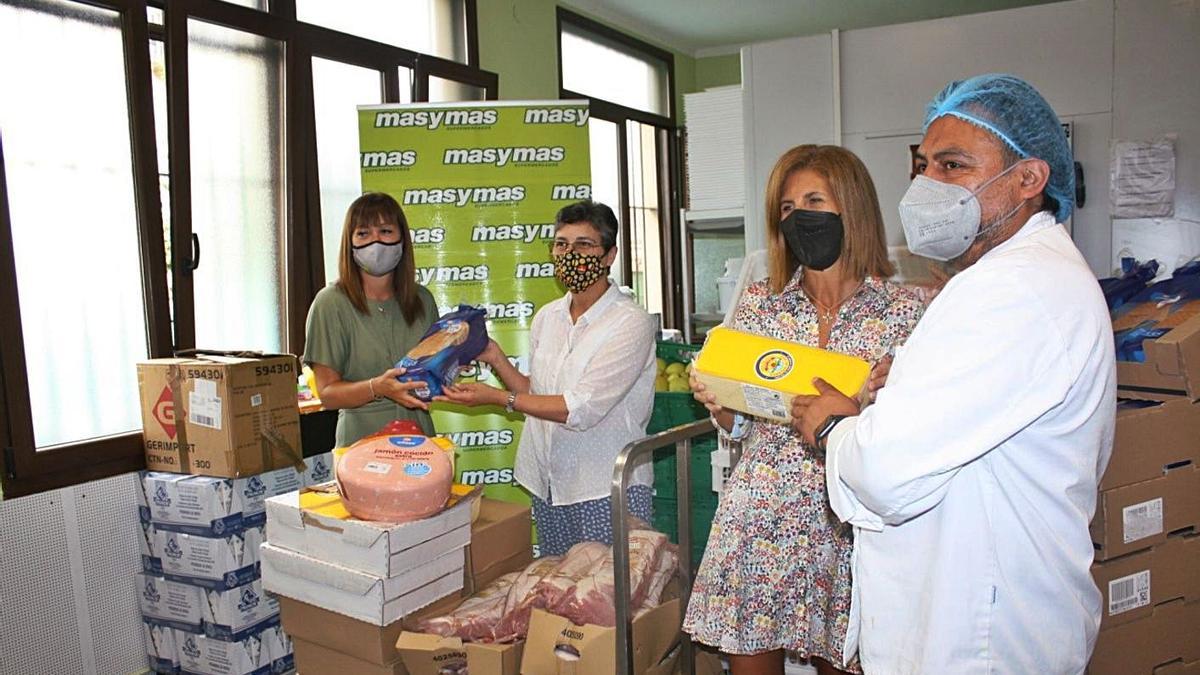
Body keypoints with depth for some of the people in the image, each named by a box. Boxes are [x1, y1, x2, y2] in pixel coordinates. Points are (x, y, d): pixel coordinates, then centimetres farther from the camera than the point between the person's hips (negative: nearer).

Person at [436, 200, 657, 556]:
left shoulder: (631, 323, -14)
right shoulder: (546, 317, 8)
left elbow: (582, 409, -20)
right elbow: (536, 395, 12)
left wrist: (496, 397, -19)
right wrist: (495, 358, -2)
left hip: (608, 490, -6)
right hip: (548, 485, 6)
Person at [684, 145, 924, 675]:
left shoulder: (902, 310, -3)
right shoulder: (758, 303, 3)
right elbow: (737, 427, 8)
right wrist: (715, 400, -12)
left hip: (848, 522, -1)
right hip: (759, 514, 2)